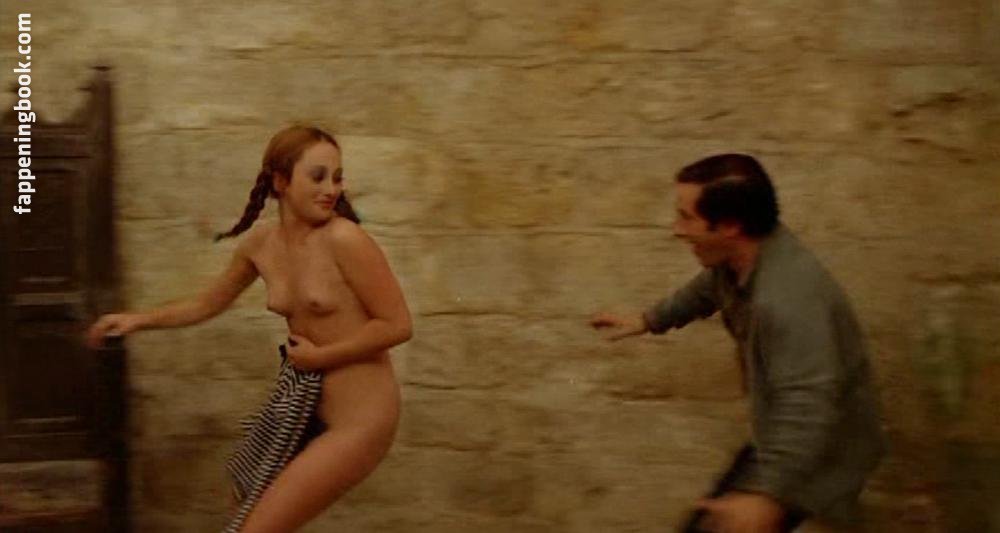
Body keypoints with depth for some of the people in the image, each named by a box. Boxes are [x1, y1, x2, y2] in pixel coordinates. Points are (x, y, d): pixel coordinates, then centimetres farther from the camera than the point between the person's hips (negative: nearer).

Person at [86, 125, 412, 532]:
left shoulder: (343, 239, -20)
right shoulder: (261, 243, 1)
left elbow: (397, 325, -18)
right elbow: (206, 304, 17)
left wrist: (319, 355, -15)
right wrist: (140, 320, 11)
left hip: (358, 418, -7)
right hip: (305, 402, 8)